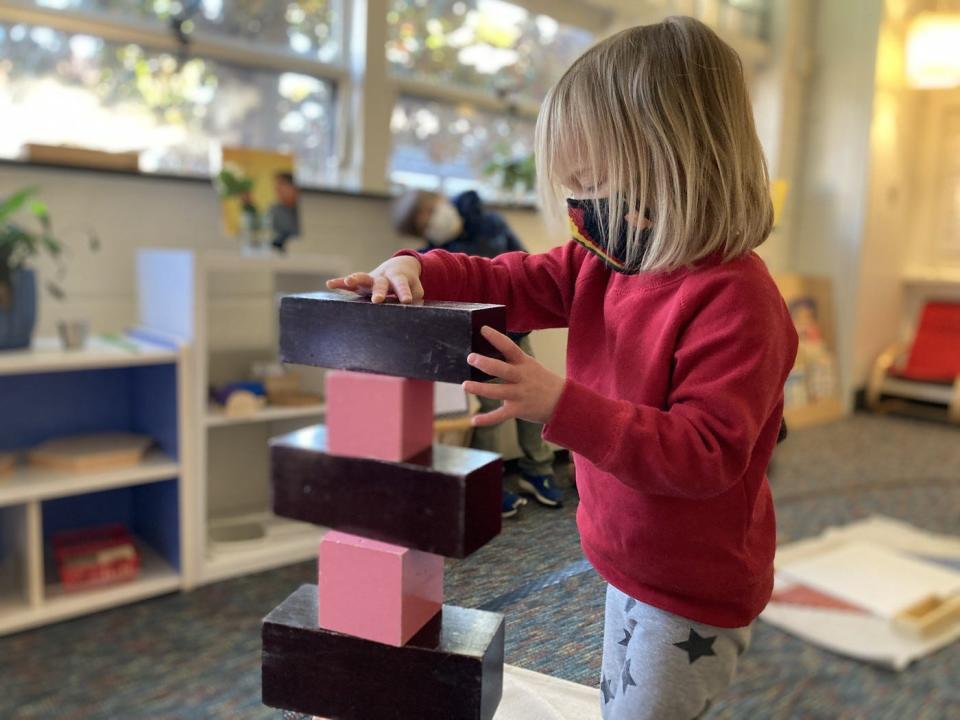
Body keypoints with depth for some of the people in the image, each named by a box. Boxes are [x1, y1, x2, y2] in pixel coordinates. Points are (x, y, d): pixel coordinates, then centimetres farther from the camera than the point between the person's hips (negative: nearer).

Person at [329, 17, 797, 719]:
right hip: (630, 560, 8)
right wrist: (418, 270, -16)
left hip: (695, 594, -8)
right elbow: (512, 282, 2)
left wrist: (562, 404, -42)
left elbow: (706, 452, -33)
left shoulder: (734, 300, -29)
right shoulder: (604, 264, -4)